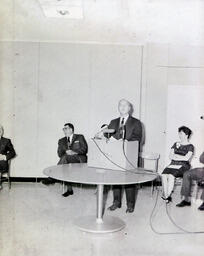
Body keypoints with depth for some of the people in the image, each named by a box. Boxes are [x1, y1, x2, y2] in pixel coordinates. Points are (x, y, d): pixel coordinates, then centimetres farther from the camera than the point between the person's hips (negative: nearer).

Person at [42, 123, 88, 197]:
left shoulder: (80, 137, 14)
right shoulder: (61, 141, 23)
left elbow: (84, 149, 0)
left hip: (79, 160, -3)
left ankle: (52, 178, -33)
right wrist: (66, 152, -13)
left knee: (65, 157, -33)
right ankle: (69, 189, -31)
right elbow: (59, 154, 10)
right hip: (67, 159, 4)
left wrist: (73, 152, -14)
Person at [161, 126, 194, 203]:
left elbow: (186, 158, -8)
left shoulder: (190, 146, 5)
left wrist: (175, 156, -1)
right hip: (173, 164, 5)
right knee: (164, 174, -27)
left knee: (171, 175, -33)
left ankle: (168, 196, -26)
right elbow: (170, 156, 13)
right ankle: (166, 196, -25)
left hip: (183, 166, -5)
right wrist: (181, 157, -2)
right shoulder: (176, 144, 21)